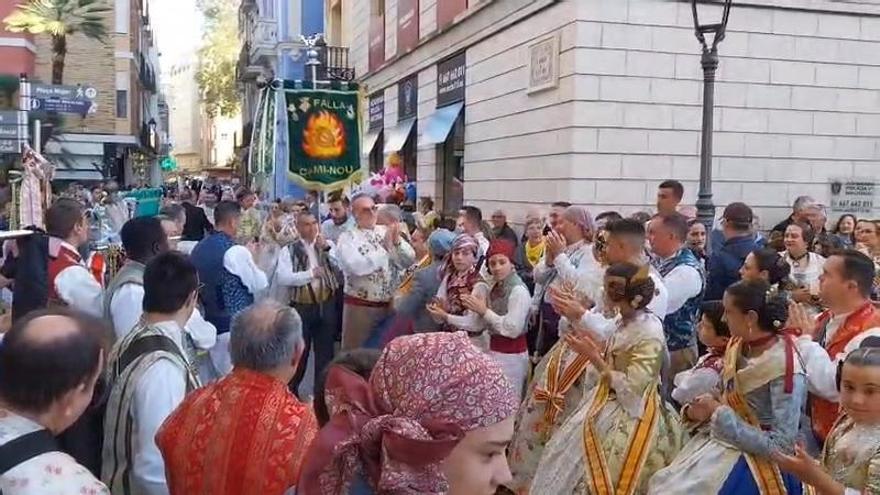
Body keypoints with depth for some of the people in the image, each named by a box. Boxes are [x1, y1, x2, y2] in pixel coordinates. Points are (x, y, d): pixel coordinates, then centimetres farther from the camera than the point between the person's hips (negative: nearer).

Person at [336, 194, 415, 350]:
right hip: (360, 306, -4)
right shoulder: (347, 237, -6)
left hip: (388, 305, 4)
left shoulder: (386, 231, 4)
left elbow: (410, 261, 0)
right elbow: (356, 267, -23)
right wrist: (385, 248, -24)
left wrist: (398, 242, -17)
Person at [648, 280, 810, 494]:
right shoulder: (738, 346, 0)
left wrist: (718, 413, -20)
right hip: (720, 441, 7)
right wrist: (694, 411, -9)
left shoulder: (785, 370, -22)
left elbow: (780, 446, -23)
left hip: (756, 459, -7)